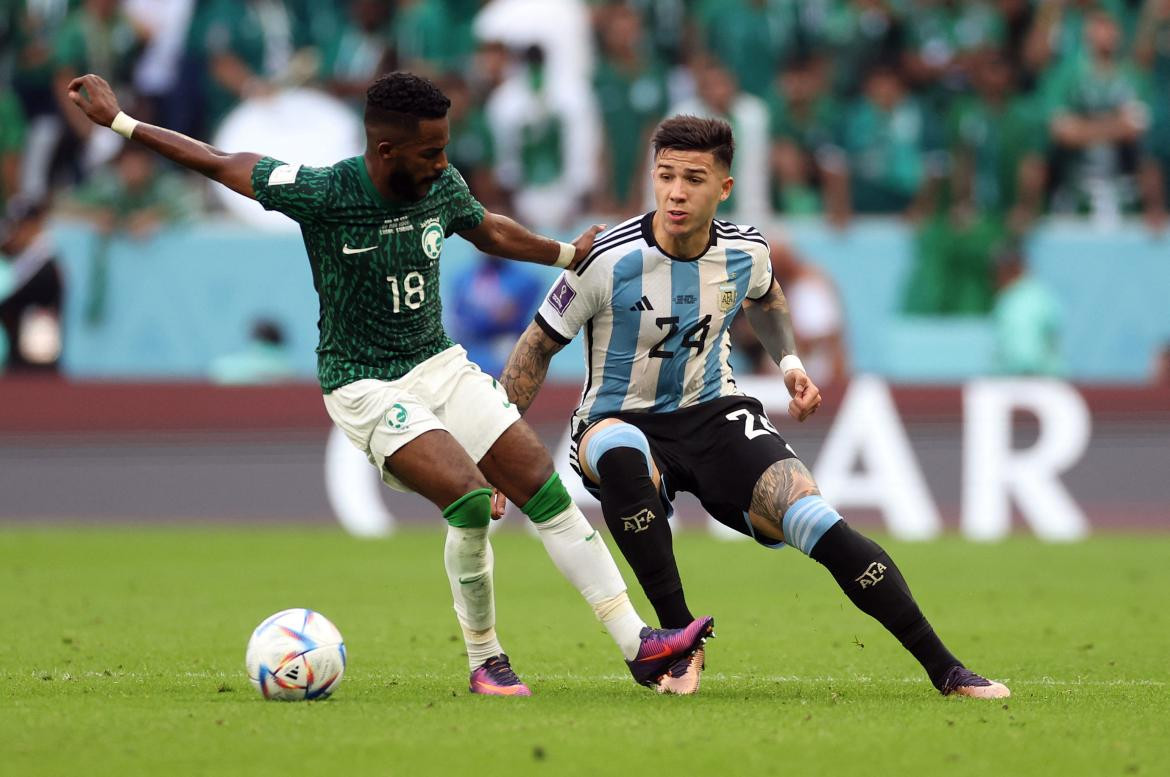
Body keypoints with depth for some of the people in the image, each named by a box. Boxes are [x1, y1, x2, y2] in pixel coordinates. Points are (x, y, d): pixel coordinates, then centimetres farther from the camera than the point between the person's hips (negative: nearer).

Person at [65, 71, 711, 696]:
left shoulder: (442, 188, -4)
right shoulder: (323, 194, -20)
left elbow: (489, 232, 19)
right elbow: (223, 166, -9)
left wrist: (568, 254, 25)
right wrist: (119, 121, -6)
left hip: (440, 363, 6)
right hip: (364, 385, -6)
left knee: (546, 487, -5)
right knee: (469, 500, -24)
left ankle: (637, 645, -3)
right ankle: (485, 663, -6)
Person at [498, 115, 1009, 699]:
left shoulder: (745, 251, -5)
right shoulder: (609, 261, -19)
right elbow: (537, 348, -8)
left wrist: (789, 361, 8)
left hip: (713, 412, 3)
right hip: (621, 423, -3)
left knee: (816, 522, -19)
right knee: (620, 454, -42)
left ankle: (946, 671, -9)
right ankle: (681, 639, -32)